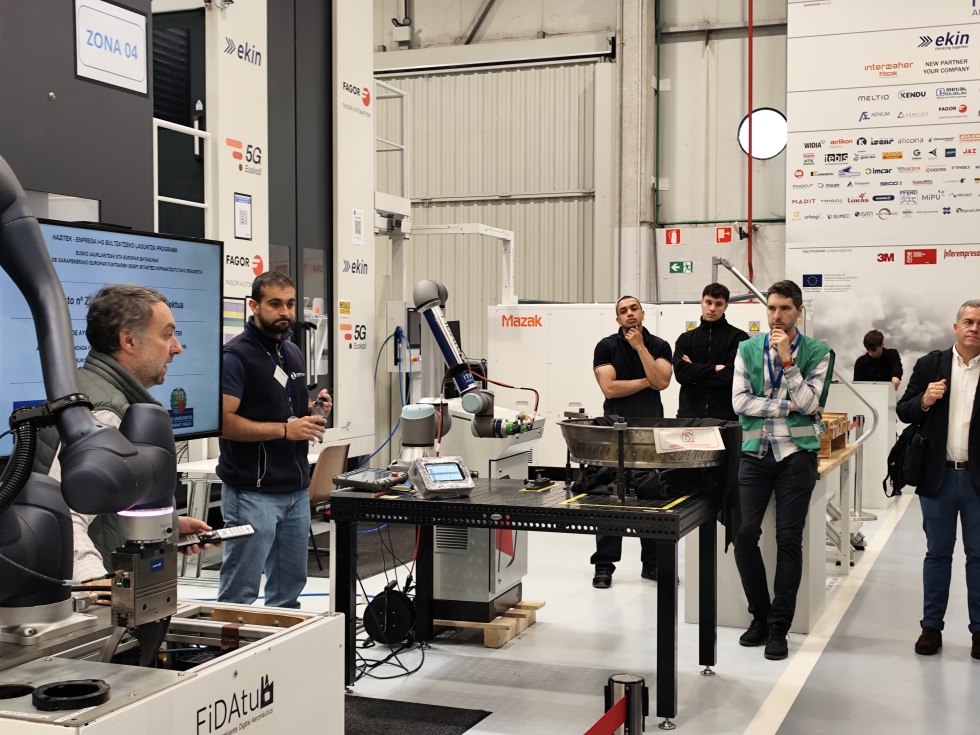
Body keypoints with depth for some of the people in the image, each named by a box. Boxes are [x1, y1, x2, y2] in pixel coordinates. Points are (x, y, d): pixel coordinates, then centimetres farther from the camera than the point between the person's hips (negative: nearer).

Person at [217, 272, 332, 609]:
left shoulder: (294, 353, 13)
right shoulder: (235, 356, -11)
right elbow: (223, 421, -19)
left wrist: (315, 410, 3)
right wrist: (285, 429, -22)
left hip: (297, 488, 8)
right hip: (253, 491, -8)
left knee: (289, 588, 16)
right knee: (239, 593, -3)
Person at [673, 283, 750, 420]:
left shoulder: (738, 337, 3)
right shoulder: (685, 339, 13)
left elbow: (732, 375, -10)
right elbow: (680, 372, -2)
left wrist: (694, 371, -5)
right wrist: (714, 368, -10)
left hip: (726, 416, -3)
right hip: (689, 415, 3)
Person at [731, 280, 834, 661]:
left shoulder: (818, 353, 2)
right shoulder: (747, 350, 8)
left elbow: (808, 403, -10)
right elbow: (740, 401, -2)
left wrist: (787, 358, -11)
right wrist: (787, 406, -9)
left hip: (797, 454, -2)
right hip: (755, 453, 2)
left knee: (789, 540, -1)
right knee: (745, 534, -4)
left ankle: (778, 629, 7)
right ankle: (760, 616, 14)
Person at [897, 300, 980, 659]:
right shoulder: (929, 366, 3)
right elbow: (903, 412, 5)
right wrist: (924, 401, -14)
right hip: (938, 477, 1)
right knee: (937, 553, 10)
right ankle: (931, 626, 18)